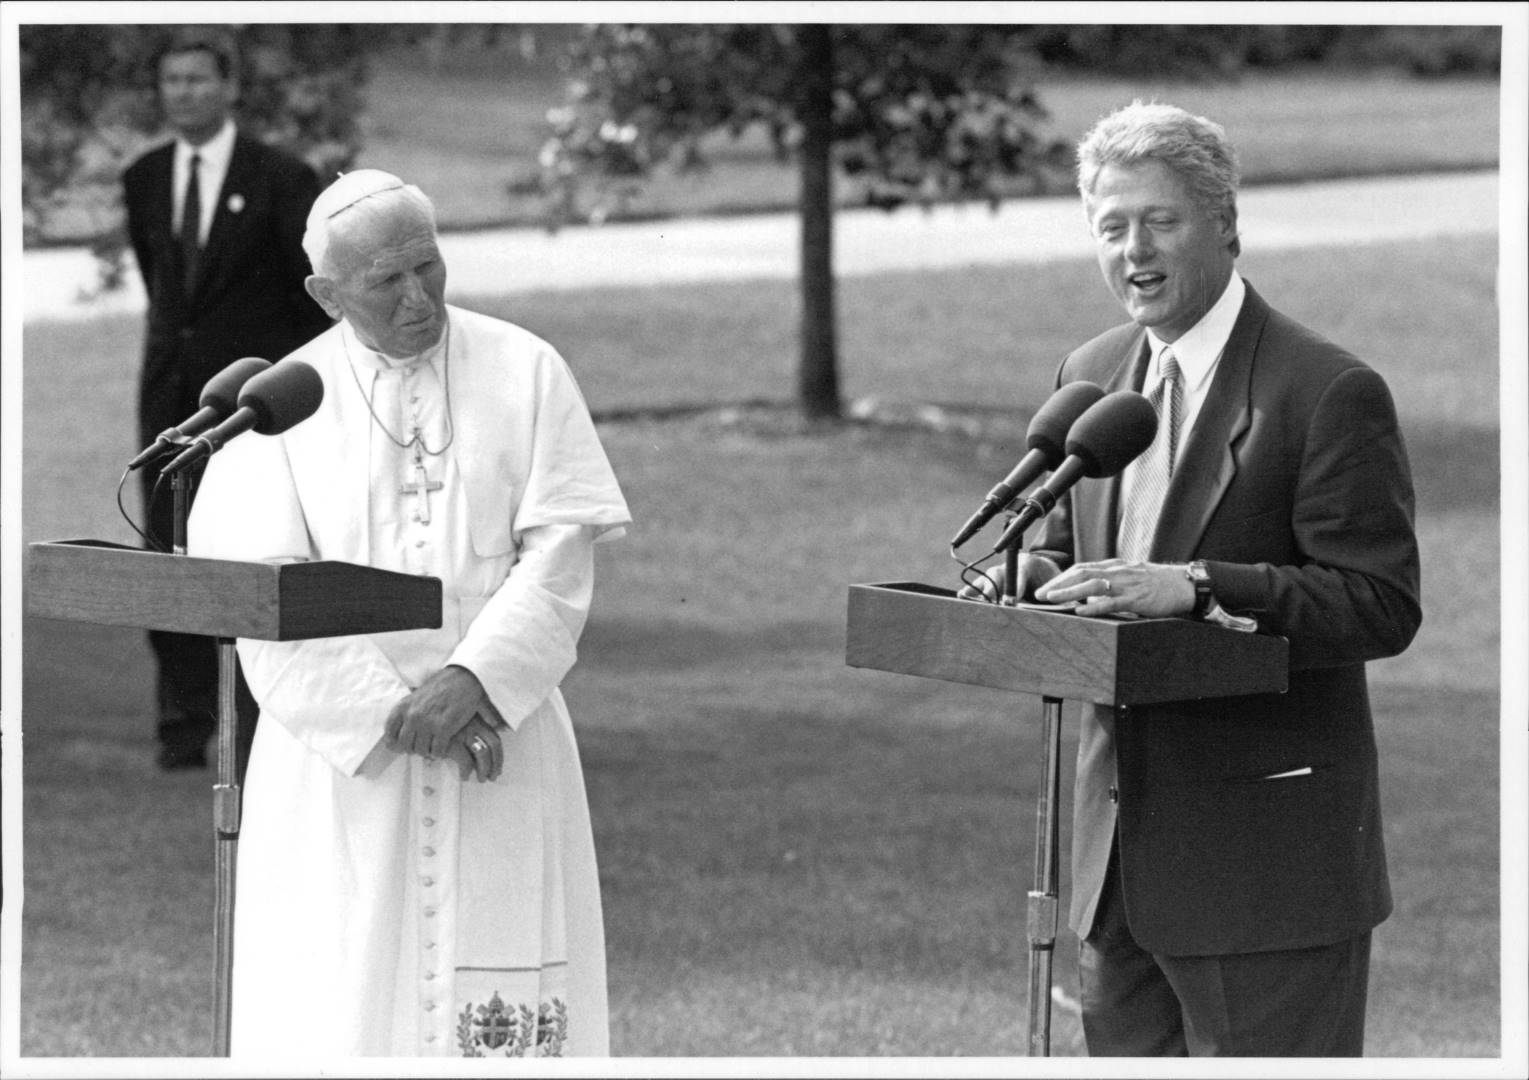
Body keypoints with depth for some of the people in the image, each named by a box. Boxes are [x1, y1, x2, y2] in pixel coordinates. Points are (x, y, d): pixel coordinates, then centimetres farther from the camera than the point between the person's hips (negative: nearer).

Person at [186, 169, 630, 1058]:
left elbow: (560, 556, -4)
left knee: (501, 1018, -2)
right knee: (335, 1004, -3)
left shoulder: (526, 374, 2)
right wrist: (396, 714, -16)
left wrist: (473, 681, -19)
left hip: (503, 736, 0)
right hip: (339, 751, 0)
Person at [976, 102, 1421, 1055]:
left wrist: (1194, 588, -27)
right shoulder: (1091, 375, 11)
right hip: (1126, 851, 7)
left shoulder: (1329, 393, -12)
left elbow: (1382, 607, -16)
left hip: (1268, 858, -7)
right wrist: (1039, 575, -4)